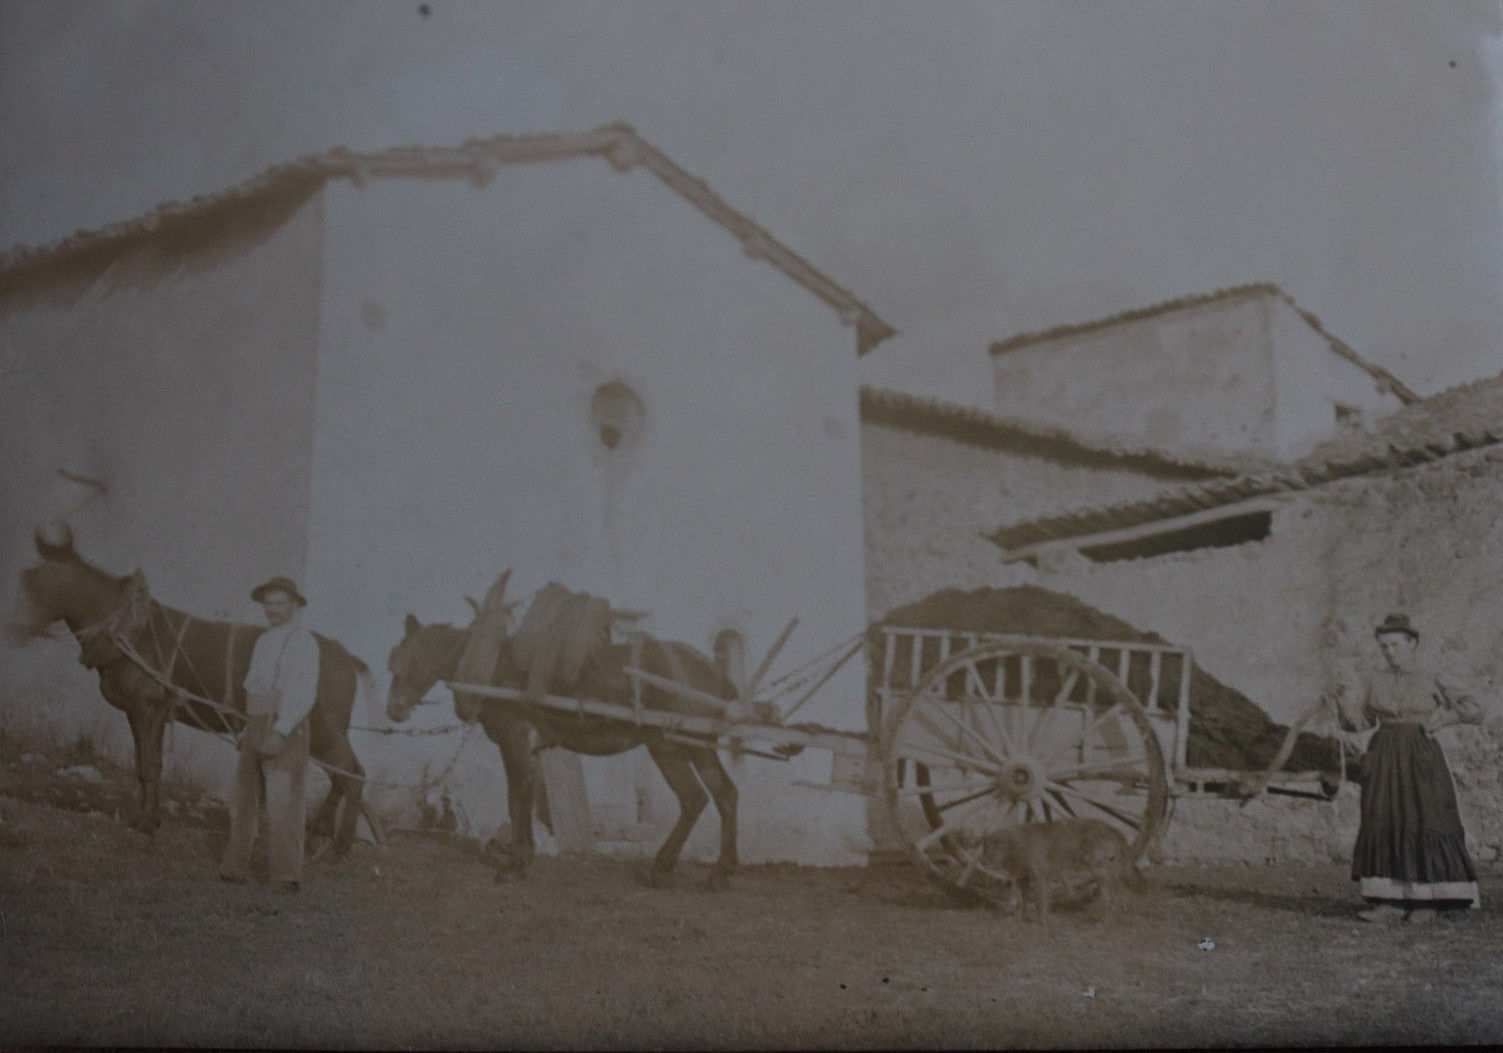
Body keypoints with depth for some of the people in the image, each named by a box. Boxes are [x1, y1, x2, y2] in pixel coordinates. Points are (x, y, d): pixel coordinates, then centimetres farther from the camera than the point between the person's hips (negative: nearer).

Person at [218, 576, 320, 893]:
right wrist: (248, 730, 19)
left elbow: (303, 693, -18)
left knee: (283, 801, -13)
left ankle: (287, 875, -12)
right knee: (244, 798, 12)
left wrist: (280, 731, -26)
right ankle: (236, 867, 21)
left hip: (286, 732, -8)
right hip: (257, 729, 8)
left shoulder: (303, 642, -9)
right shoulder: (264, 641, 17)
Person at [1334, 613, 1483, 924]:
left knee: (1424, 824, -6)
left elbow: (1475, 711, 3)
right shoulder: (1375, 682, 11)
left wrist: (1441, 717, -10)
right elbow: (1360, 721, 12)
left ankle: (1427, 901, 2)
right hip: (1384, 759, 3)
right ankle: (1391, 901, -3)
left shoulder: (1431, 682, 3)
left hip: (1421, 758, -3)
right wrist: (1345, 703, -8)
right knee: (1382, 824, -4)